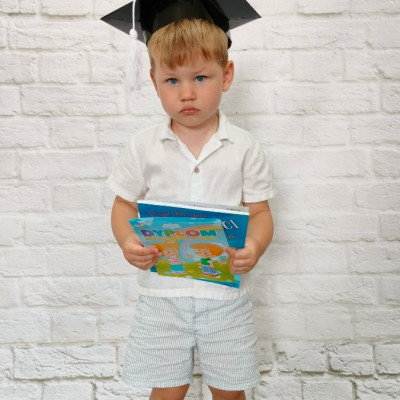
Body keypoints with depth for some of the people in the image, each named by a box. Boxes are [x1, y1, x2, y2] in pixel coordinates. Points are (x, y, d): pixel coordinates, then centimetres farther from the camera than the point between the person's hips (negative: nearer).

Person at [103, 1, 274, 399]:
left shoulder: (243, 147, -2)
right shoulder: (144, 146, -2)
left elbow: (260, 212, 0)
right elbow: (124, 205, 5)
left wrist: (254, 246, -21)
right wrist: (128, 242, -15)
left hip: (225, 291, 0)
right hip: (162, 291, 0)